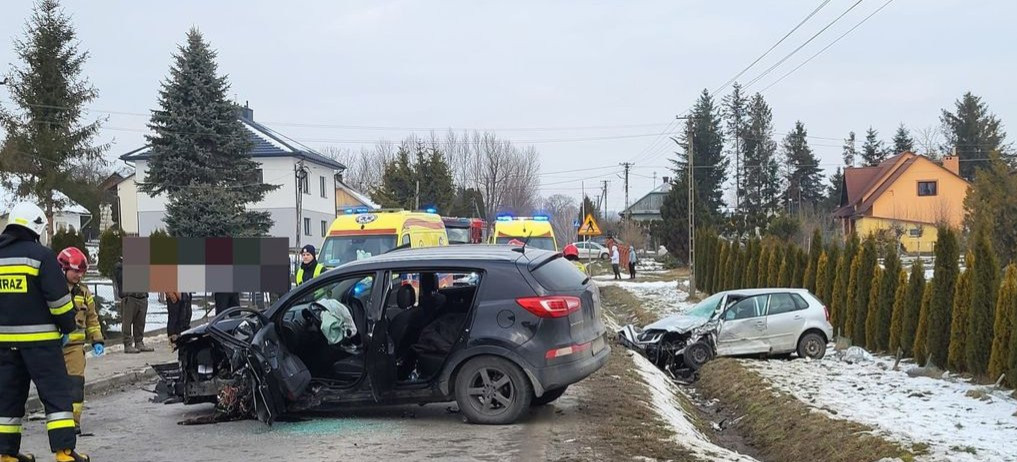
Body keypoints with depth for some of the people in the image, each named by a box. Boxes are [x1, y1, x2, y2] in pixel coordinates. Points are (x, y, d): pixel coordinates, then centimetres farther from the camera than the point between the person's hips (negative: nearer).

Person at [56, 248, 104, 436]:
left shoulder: (83, 292, 10)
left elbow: (92, 318, 17)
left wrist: (97, 340, 11)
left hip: (75, 344, 2)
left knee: (76, 383, -6)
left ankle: (74, 421, -2)